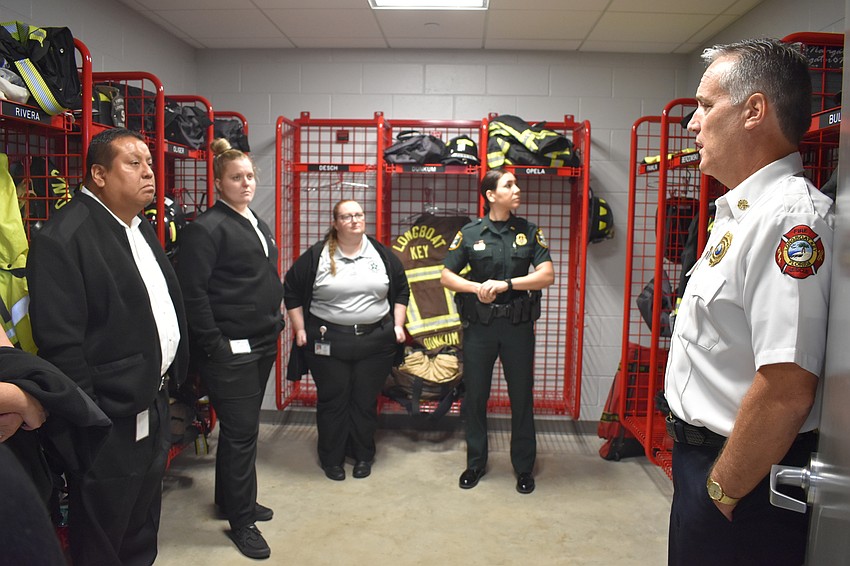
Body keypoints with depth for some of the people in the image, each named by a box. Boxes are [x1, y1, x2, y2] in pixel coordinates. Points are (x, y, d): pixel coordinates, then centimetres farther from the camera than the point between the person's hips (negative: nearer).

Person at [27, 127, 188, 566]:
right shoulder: (62, 237, -18)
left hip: (154, 405, 9)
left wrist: (171, 378, 13)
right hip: (110, 421, -8)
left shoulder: (142, 229, 11)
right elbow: (60, 343, -20)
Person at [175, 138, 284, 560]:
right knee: (241, 431, 0)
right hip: (230, 350, -8)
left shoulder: (257, 223, 15)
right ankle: (241, 520, 16)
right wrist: (213, 344, -18)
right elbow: (192, 292, -17)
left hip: (262, 344, 8)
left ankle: (232, 497, 35)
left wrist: (276, 318, 16)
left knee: (243, 427, 18)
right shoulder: (207, 228, -12)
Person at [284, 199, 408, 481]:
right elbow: (292, 291, 5)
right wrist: (300, 330, 1)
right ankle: (332, 458, 25)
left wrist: (398, 325, 7)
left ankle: (363, 455, 28)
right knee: (332, 400, 7)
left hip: (375, 341, 2)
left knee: (365, 401, 10)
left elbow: (402, 290, 14)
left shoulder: (382, 254, 5)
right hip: (328, 342, -1)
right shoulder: (316, 256, -2)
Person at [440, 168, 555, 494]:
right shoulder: (470, 233, 1)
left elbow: (547, 275, -6)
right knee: (475, 396, 9)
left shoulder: (529, 231, 3)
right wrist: (477, 287, -15)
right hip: (479, 325, 0)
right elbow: (446, 276, 2)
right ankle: (475, 463, 27)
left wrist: (506, 284, -18)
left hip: (518, 325, 0)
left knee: (522, 397, 8)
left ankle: (524, 467, 24)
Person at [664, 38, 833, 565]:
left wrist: (724, 491, -18)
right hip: (704, 453, 9)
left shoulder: (792, 216, -23)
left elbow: (786, 392, -30)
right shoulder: (740, 211, 9)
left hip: (746, 473, -9)